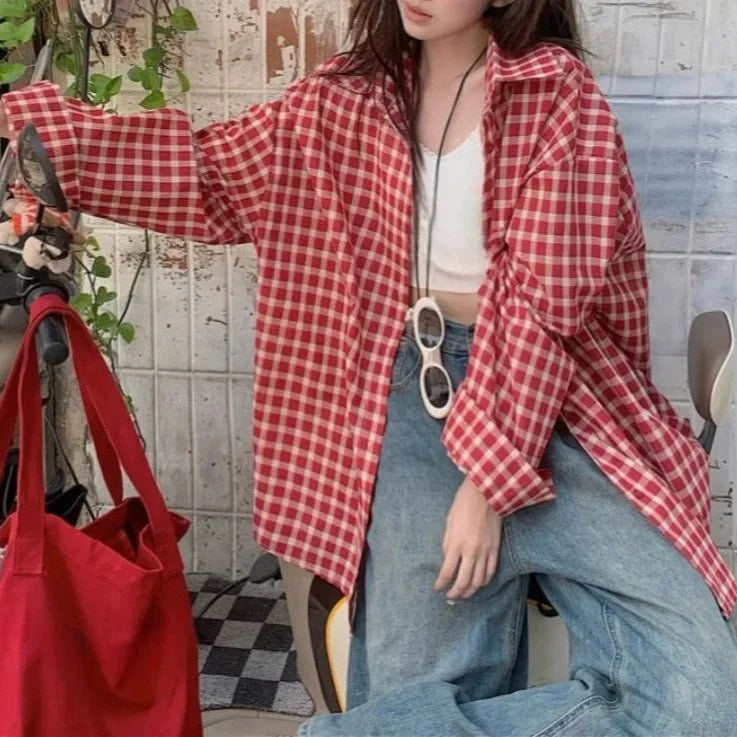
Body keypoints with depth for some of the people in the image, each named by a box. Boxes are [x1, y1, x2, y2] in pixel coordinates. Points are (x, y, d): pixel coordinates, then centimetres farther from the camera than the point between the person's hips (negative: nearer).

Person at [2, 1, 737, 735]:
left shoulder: (556, 91, -3)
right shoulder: (354, 95, 10)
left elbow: (541, 305, -9)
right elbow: (209, 173, 13)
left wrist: (489, 479, -14)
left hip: (550, 406, -2)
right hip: (415, 403, 3)